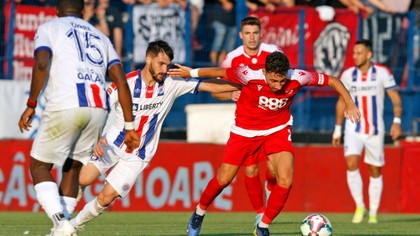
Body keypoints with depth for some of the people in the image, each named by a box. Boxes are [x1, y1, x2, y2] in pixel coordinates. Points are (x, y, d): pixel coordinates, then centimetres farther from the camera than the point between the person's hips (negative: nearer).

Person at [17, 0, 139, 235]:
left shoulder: (49, 28, 11)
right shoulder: (100, 37, 25)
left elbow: (42, 64, -9)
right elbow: (121, 81, 14)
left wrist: (31, 105, -3)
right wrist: (130, 127, 13)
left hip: (65, 108, -5)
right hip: (99, 110, 5)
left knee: (39, 166, 8)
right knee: (72, 168, 20)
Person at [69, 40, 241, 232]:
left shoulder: (171, 84, -6)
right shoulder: (127, 82, -13)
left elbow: (210, 86, -6)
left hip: (138, 156, 2)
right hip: (112, 144, -1)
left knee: (106, 198, -10)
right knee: (82, 179, -20)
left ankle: (74, 224, 13)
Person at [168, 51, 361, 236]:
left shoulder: (297, 78, -25)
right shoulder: (250, 76, -30)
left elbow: (332, 81, -12)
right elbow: (220, 72, -15)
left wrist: (349, 103, -16)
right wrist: (191, 73, -3)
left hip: (278, 131, 1)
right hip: (245, 131, -1)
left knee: (286, 181, -16)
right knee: (223, 180, 6)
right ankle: (199, 213, 36)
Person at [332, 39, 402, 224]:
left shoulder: (382, 73, -7)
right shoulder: (348, 75, 1)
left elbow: (395, 98, -4)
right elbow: (342, 101, 12)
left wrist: (397, 121, -18)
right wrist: (338, 128, 12)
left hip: (375, 130, -1)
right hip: (354, 129, 1)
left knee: (375, 172, 5)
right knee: (351, 164, -19)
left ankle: (373, 213, 17)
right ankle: (359, 207, -7)